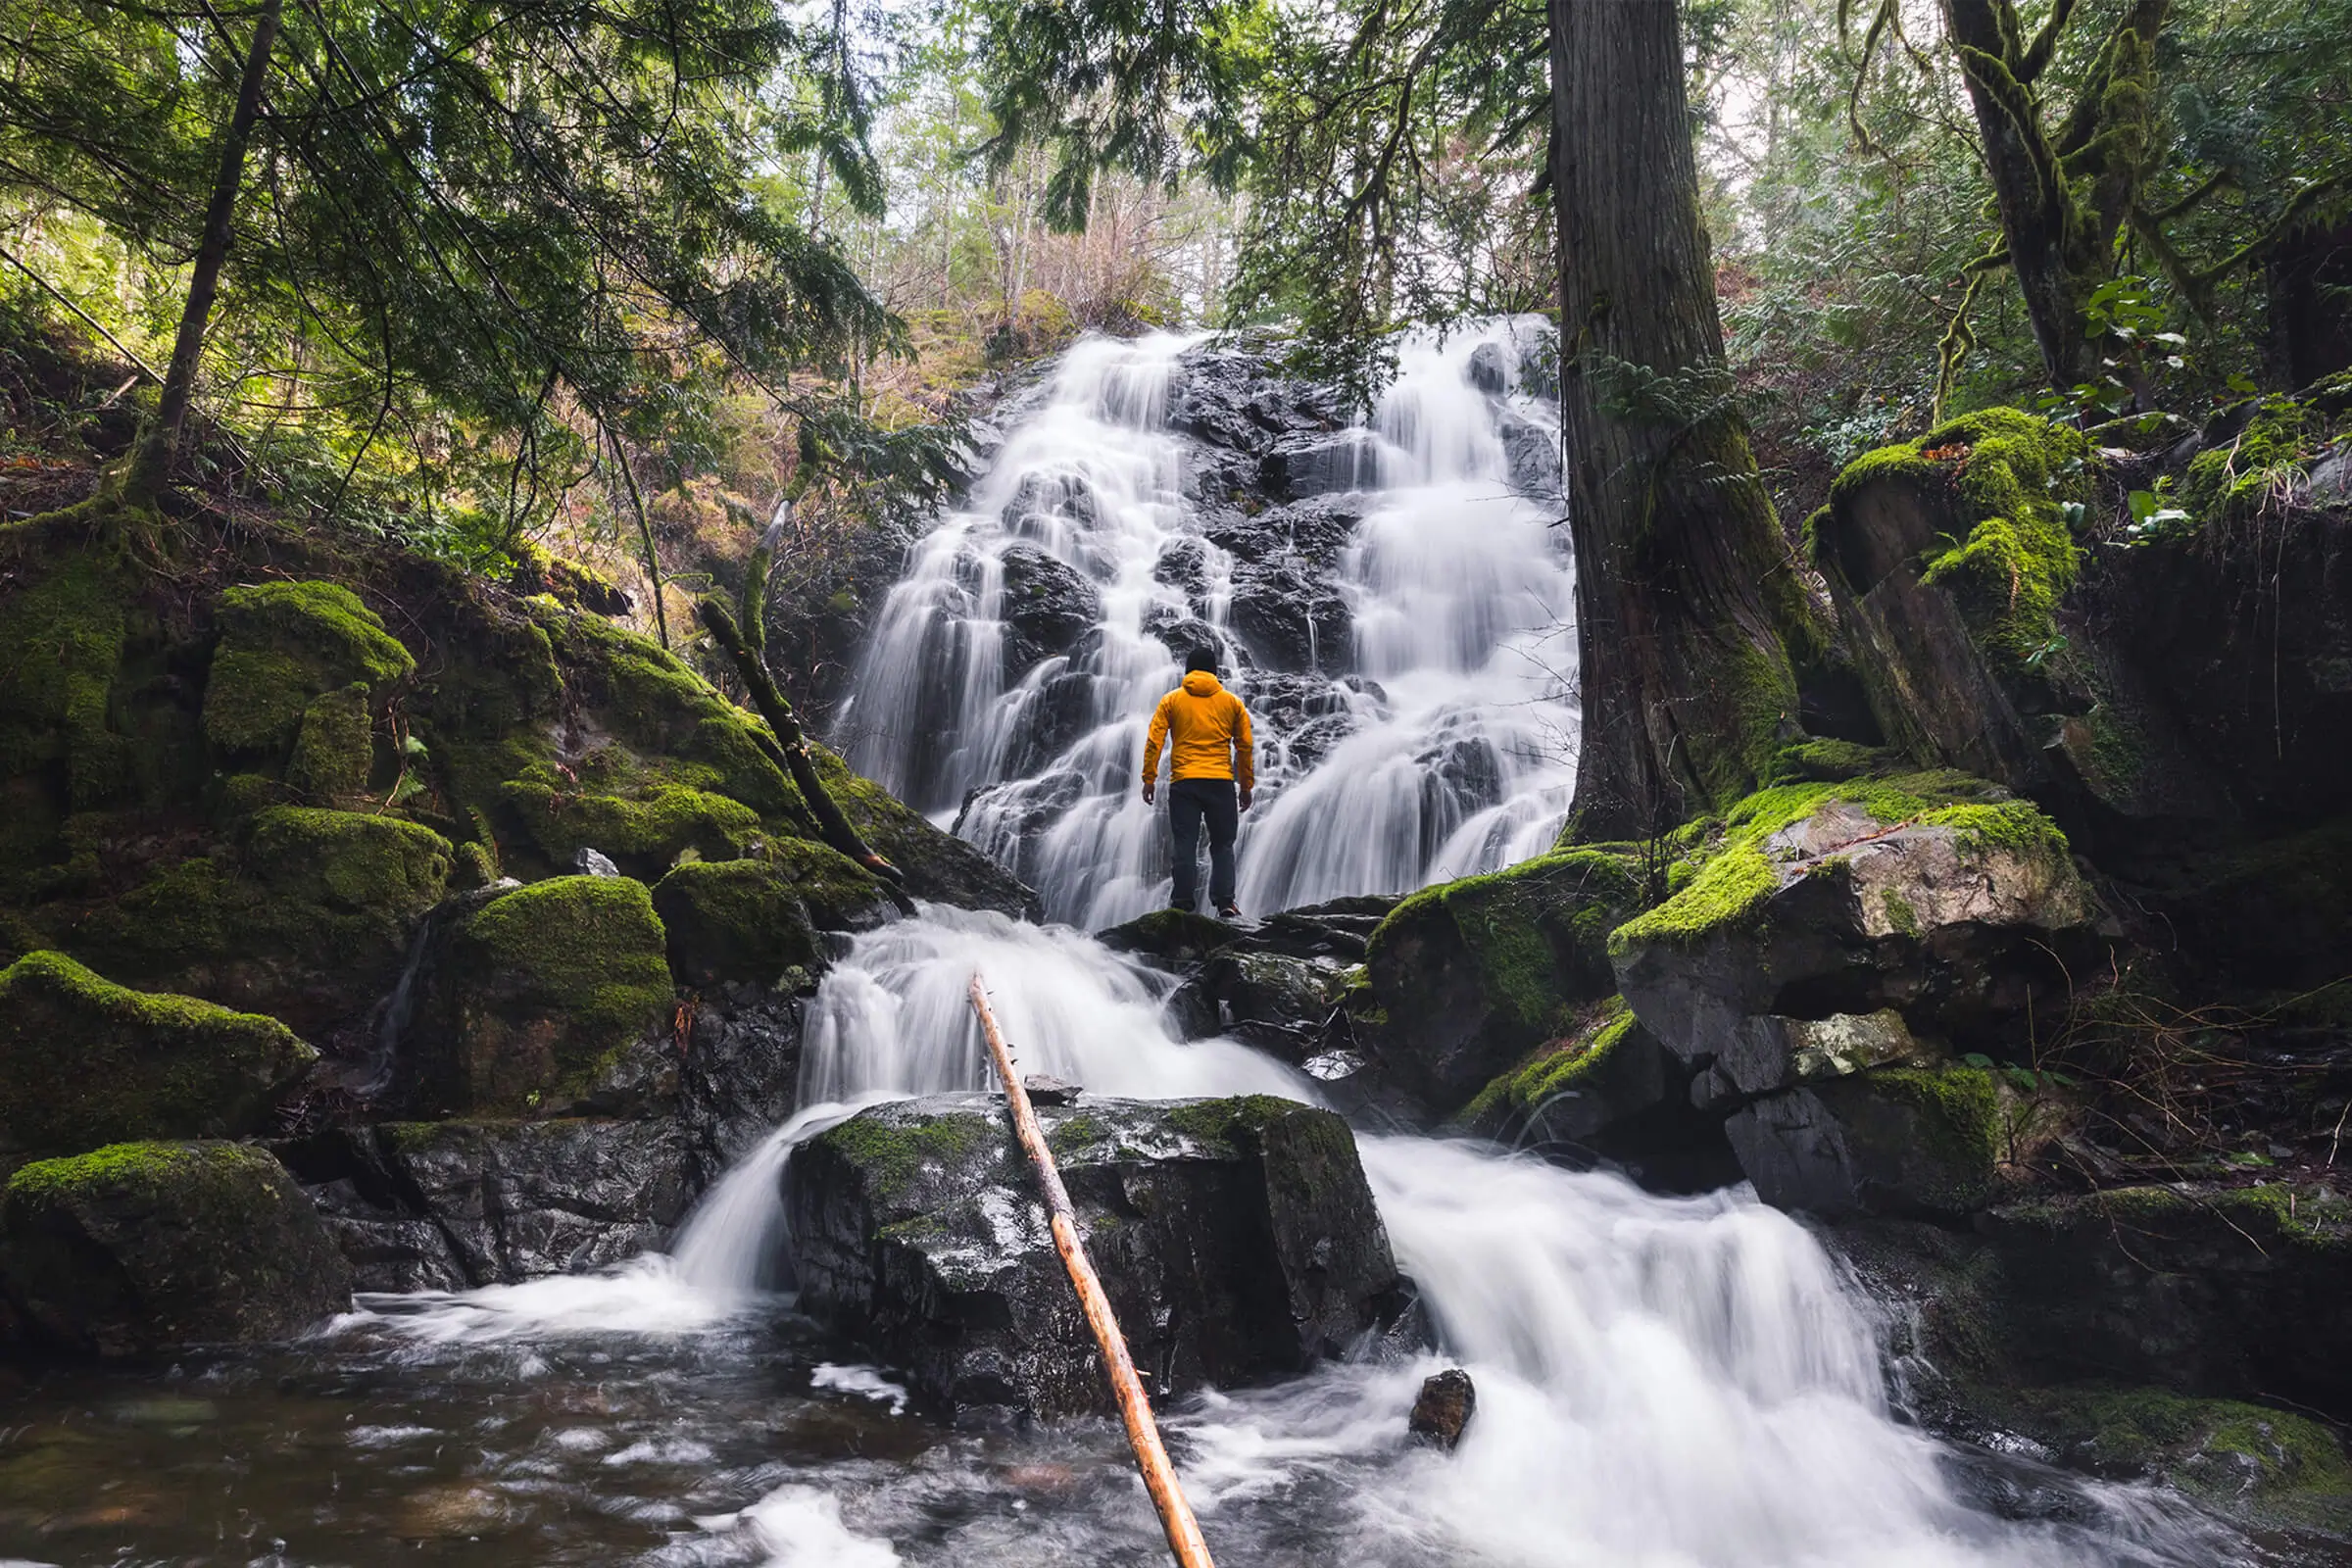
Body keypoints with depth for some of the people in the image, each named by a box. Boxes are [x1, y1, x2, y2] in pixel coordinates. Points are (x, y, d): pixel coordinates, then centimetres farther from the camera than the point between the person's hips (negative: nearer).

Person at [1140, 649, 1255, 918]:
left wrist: (1149, 779, 2)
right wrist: (1246, 786, 16)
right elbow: (1244, 747, 10)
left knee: (1185, 845, 3)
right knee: (1222, 845, 8)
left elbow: (1154, 741, 0)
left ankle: (1183, 902, 0)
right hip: (1221, 783, 0)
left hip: (1183, 783, 0)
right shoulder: (1232, 702, 10)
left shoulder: (1171, 700, 8)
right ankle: (1224, 901, -1)